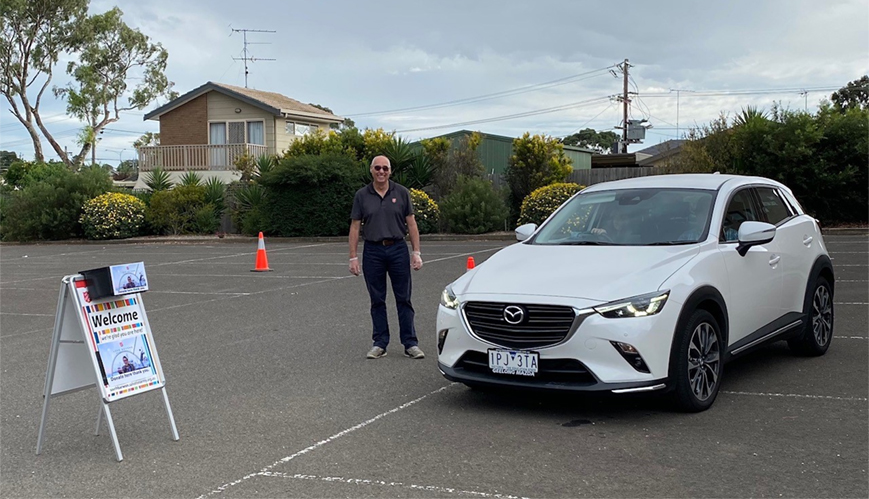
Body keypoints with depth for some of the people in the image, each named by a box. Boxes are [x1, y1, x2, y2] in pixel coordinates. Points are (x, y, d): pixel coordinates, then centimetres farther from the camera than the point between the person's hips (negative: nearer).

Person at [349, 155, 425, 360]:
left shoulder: (401, 193, 3)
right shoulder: (362, 195, 3)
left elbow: (411, 224, 4)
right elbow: (355, 227, 4)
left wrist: (416, 252, -3)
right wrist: (353, 257, -2)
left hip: (398, 249, 0)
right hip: (373, 251, 1)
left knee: (404, 299, 2)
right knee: (377, 300, 7)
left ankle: (410, 343, 7)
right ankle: (380, 343, 14)